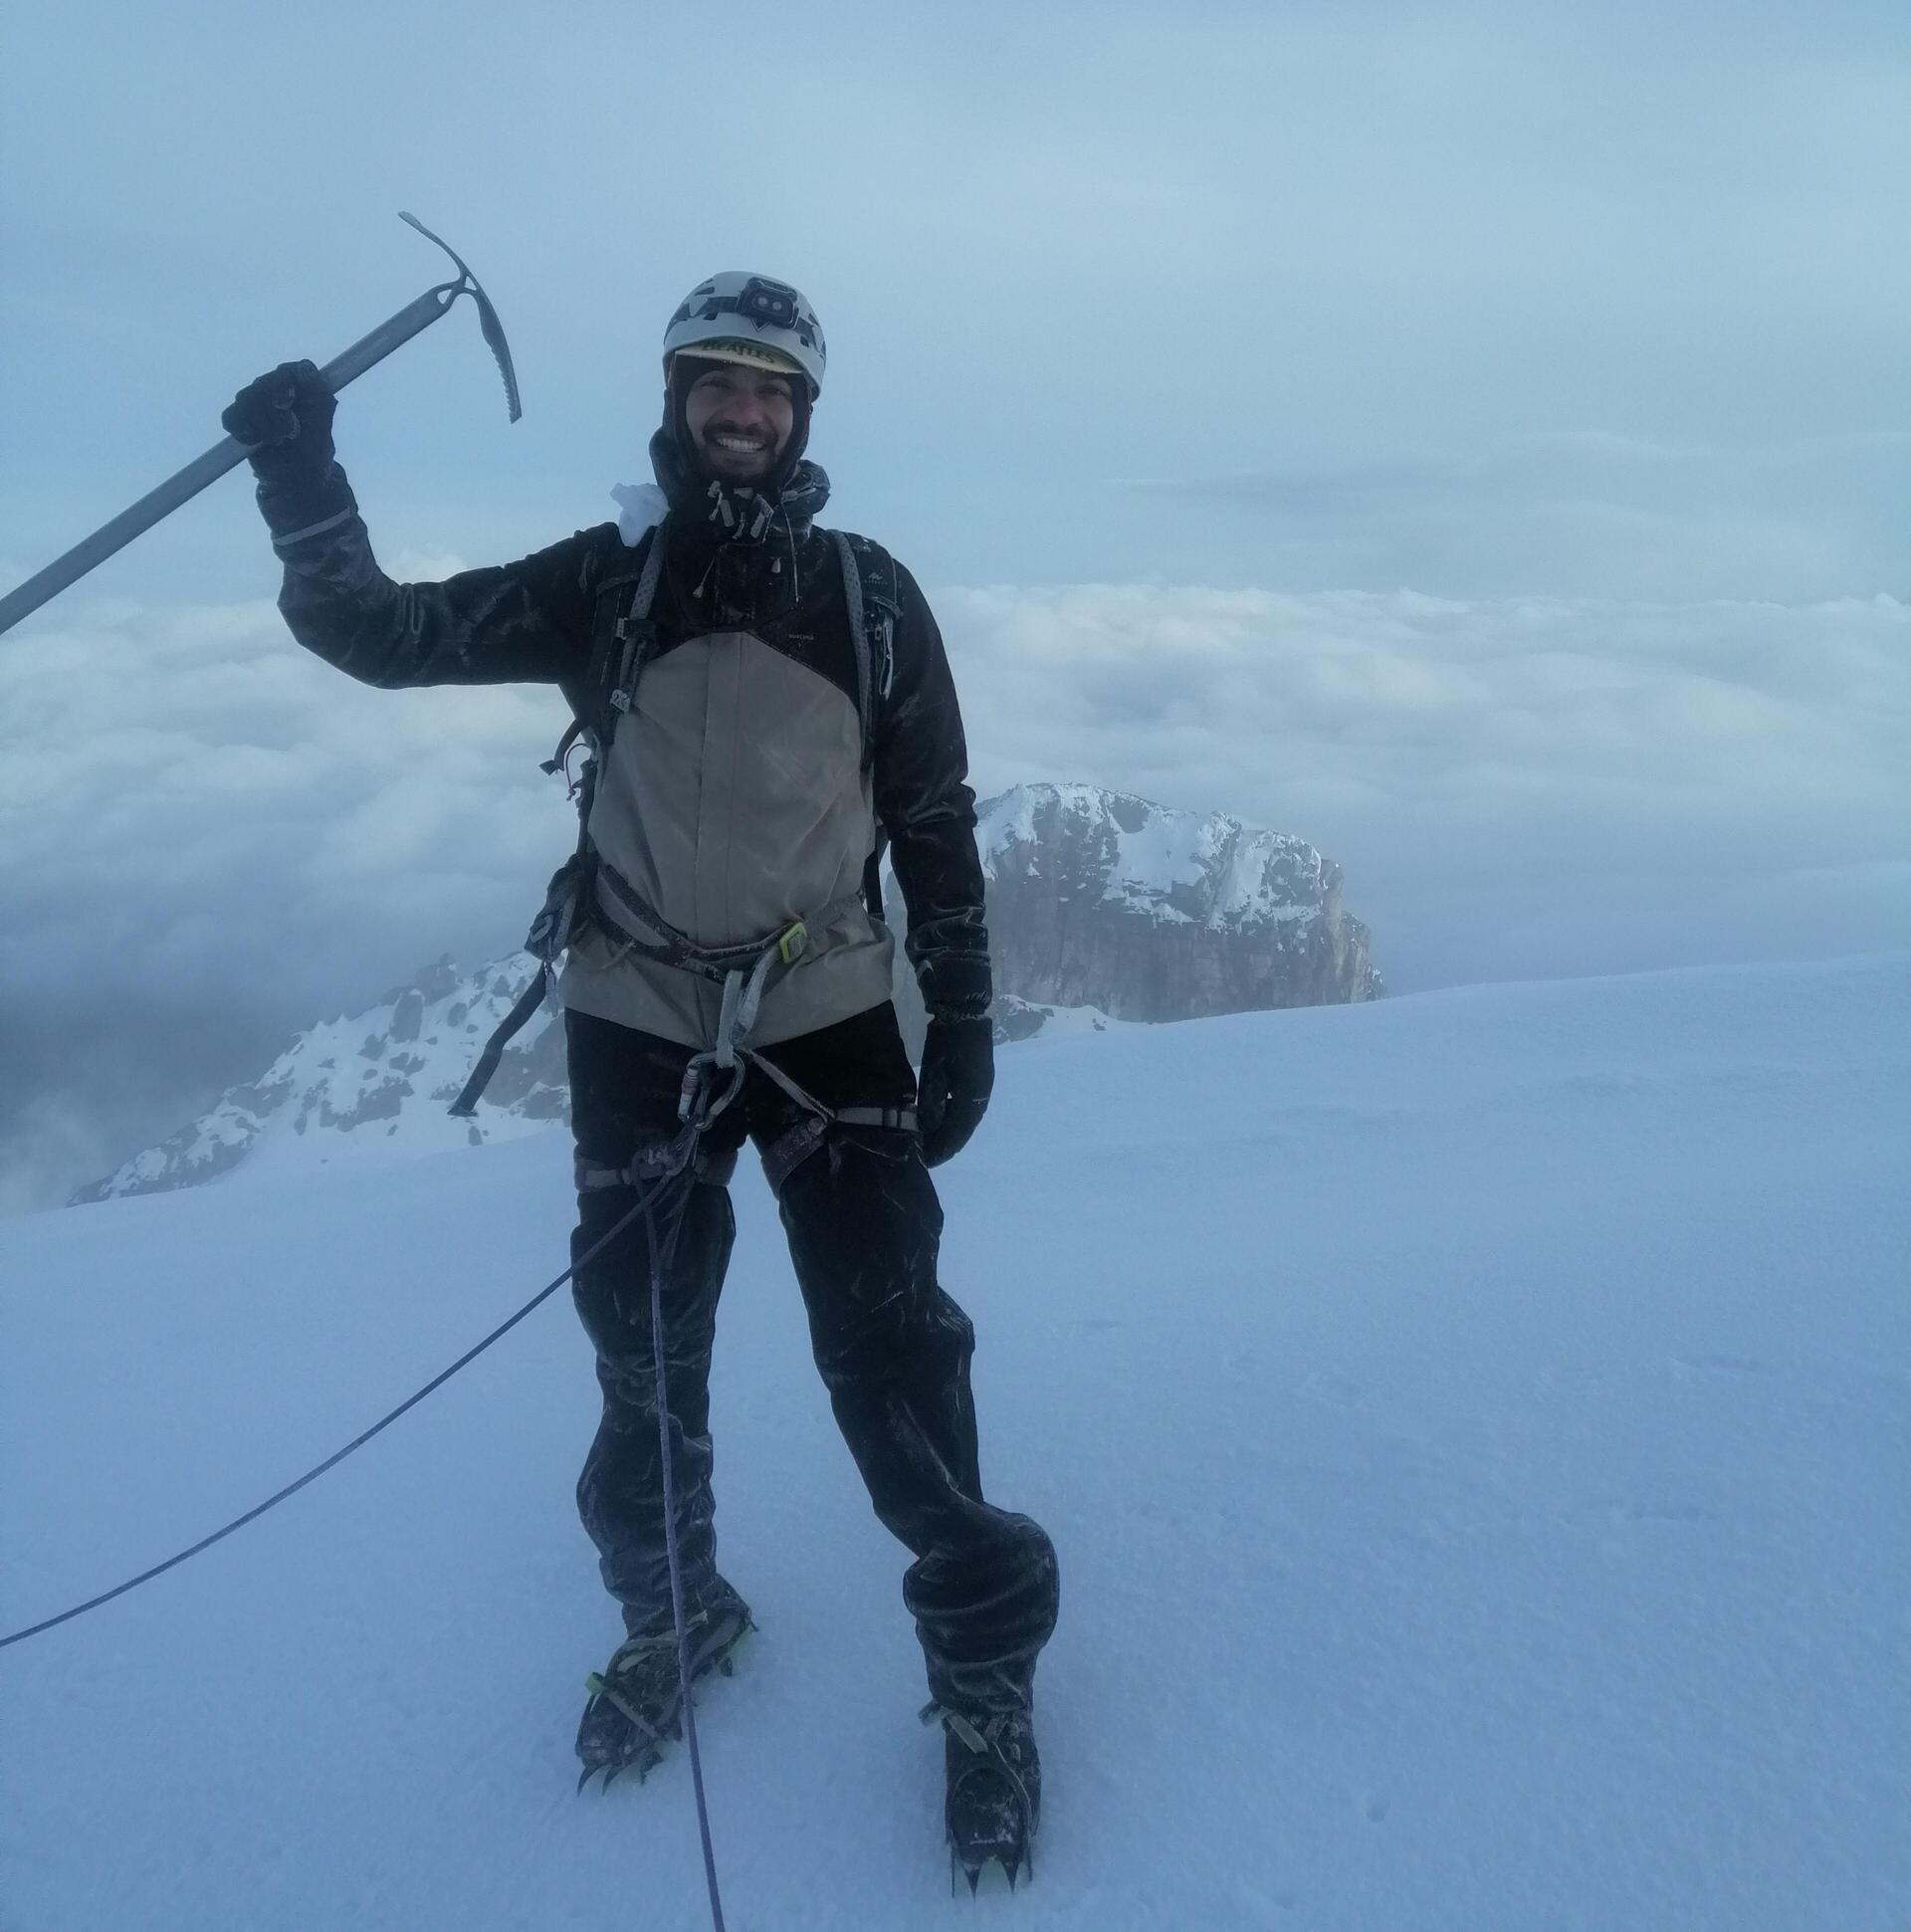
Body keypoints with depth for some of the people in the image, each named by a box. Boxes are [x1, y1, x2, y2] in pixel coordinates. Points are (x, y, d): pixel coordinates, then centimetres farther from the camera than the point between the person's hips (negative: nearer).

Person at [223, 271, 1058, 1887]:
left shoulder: (870, 593, 2)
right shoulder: (602, 580, 3)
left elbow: (937, 821, 4)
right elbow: (388, 635, 2)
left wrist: (964, 1021, 0)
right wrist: (304, 486, -13)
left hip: (827, 1012, -1)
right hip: (639, 1019, 2)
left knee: (887, 1339, -5)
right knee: (643, 1344, 13)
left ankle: (985, 1651, 14)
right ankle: (671, 1613, 37)